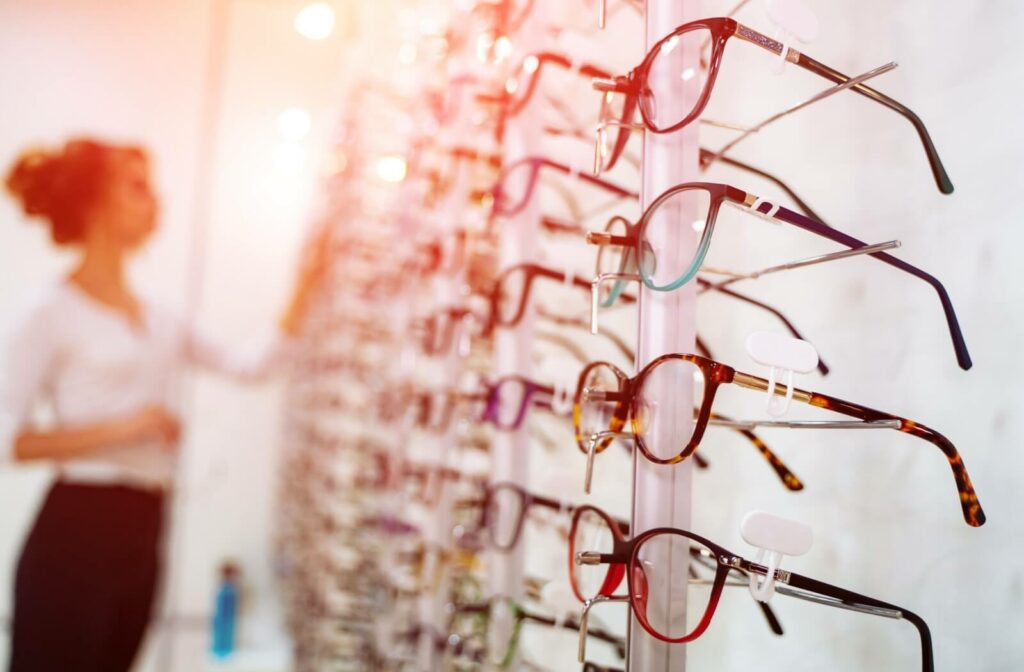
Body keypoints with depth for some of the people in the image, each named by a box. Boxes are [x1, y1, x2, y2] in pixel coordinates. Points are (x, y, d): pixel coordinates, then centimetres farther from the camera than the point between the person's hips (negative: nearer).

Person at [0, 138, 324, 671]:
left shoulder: (157, 319, 11)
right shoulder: (54, 314, -9)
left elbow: (251, 364, 9)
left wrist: (306, 286, 4)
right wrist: (122, 427, -20)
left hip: (142, 529, 7)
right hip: (75, 530, -7)